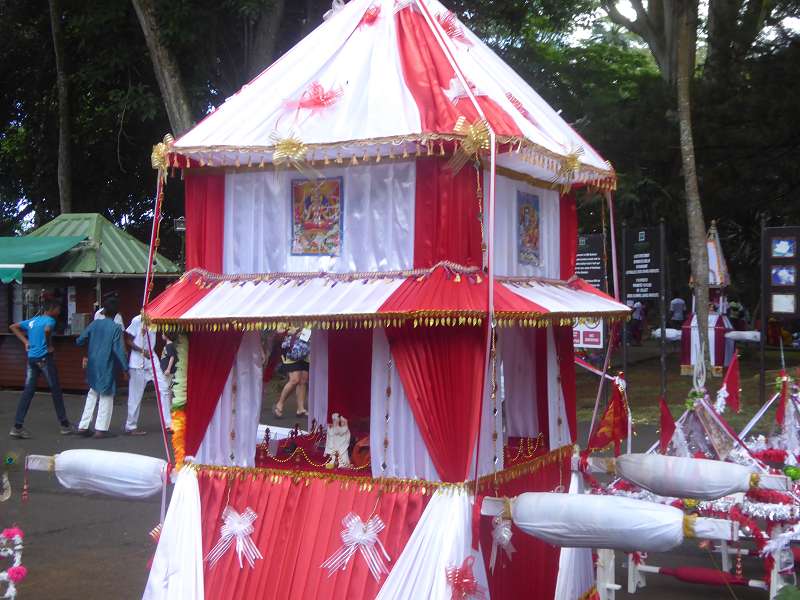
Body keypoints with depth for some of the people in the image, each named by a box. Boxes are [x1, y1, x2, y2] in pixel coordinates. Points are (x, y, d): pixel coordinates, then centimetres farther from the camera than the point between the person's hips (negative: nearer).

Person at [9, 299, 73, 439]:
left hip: (31, 358, 7)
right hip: (44, 358, -7)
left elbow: (13, 327, 22)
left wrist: (25, 341, 15)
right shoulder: (50, 320, -7)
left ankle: (17, 427, -2)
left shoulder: (32, 321, 16)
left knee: (28, 391, 5)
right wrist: (49, 345, -14)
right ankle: (65, 425, 10)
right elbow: (47, 330, -30)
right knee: (56, 390, 4)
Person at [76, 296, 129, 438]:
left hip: (92, 366, 5)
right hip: (107, 367, -5)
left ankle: (83, 426, 14)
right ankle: (101, 428, 5)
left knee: (92, 394, 17)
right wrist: (125, 368, -8)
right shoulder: (116, 328, -11)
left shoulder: (95, 324, 1)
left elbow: (79, 341, 4)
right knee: (106, 396, 6)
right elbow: (119, 350, -14)